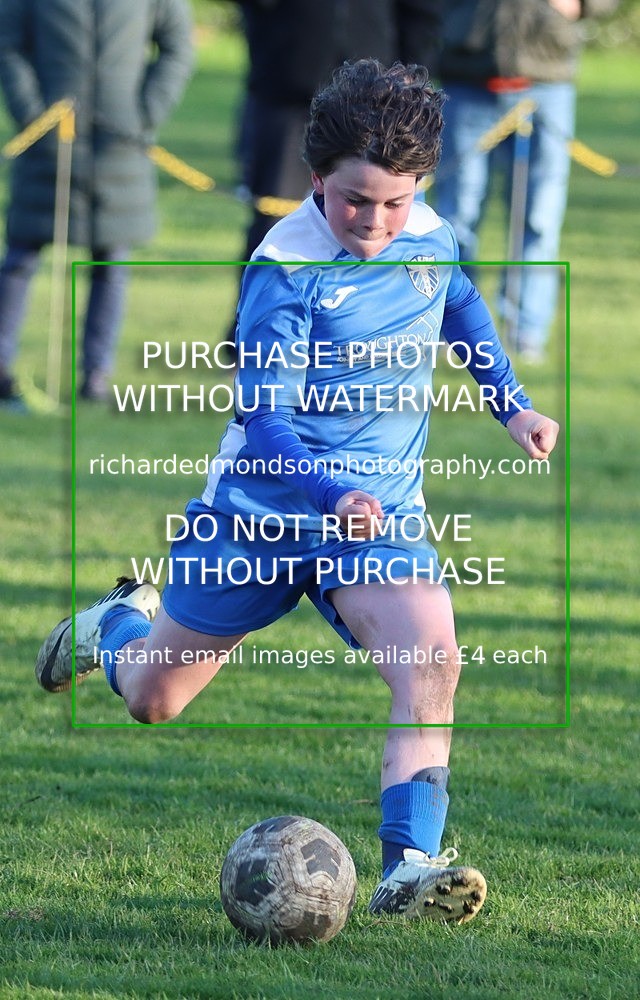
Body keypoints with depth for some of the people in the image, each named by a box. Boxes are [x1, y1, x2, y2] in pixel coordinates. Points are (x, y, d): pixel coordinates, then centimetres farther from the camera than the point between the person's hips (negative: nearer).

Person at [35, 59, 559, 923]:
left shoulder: (430, 239, -3)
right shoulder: (286, 270, -21)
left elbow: (462, 308, 23)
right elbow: (264, 419, -27)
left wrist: (512, 403, 15)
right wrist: (332, 494, -43)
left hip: (383, 514, 3)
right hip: (264, 505, -3)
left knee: (432, 660, -27)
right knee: (152, 700, 14)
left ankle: (410, 871, -30)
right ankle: (122, 624, 51)